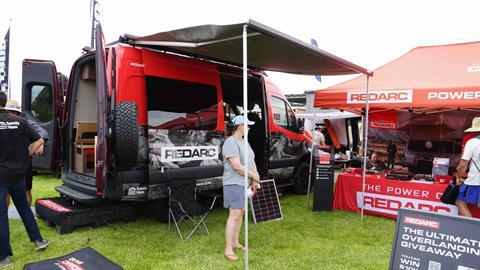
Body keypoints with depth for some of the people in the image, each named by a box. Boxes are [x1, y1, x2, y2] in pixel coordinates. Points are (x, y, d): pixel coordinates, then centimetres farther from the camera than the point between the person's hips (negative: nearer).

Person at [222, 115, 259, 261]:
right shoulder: (230, 142, -16)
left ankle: (235, 242, 26)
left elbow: (251, 161, 13)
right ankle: (228, 249, -3)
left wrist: (254, 180, 0)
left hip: (245, 183, 9)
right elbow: (237, 166, -22)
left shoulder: (244, 142, 14)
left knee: (240, 213, 14)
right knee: (235, 214, -9)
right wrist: (254, 175, -11)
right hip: (234, 184, -9)